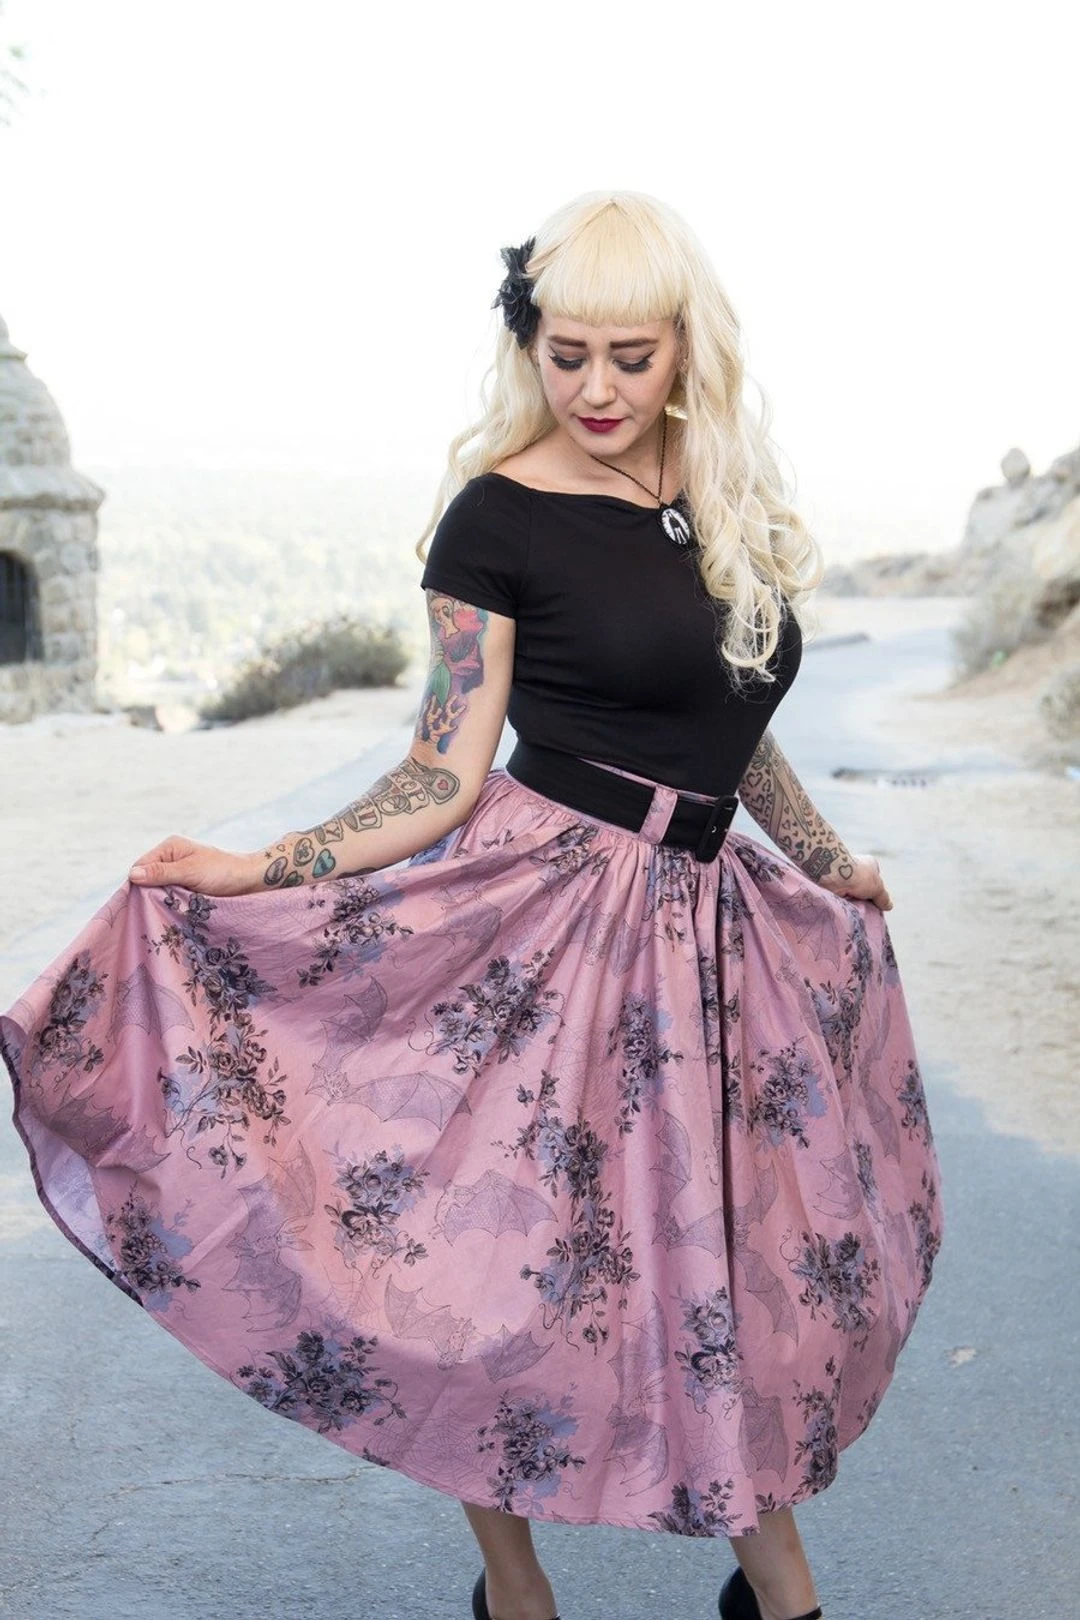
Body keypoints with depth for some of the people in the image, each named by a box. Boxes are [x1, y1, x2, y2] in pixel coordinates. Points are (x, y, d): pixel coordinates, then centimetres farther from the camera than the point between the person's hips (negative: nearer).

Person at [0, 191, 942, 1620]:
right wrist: (252, 872, -19)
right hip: (543, 919, -5)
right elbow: (443, 778, -10)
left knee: (756, 1263, 10)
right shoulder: (501, 513, -9)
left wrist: (830, 862, 28)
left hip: (706, 926, 6)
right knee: (506, 1270, 2)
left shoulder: (729, 498, 8)